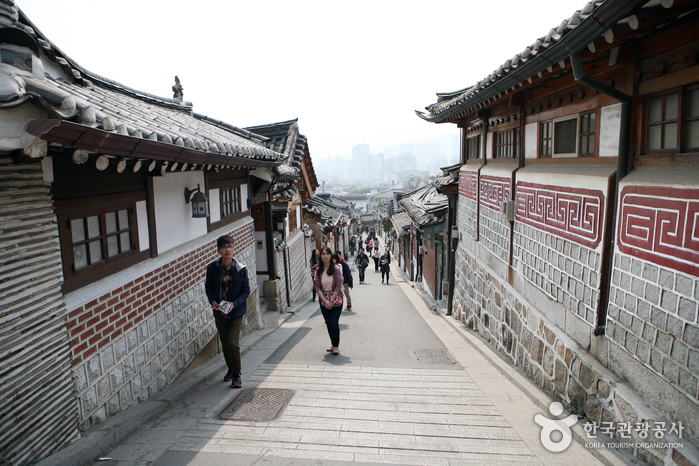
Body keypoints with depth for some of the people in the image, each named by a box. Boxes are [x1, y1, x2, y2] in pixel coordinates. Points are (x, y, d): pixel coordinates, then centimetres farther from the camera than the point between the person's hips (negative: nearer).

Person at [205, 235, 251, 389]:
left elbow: (246, 291, -6)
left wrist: (234, 303, -21)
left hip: (236, 312, -3)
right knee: (225, 343, 15)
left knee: (233, 343, -10)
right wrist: (212, 301, -14)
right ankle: (231, 369, 38)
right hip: (219, 311, 3)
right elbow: (208, 287, 4)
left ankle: (236, 375, 8)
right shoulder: (212, 268, -8)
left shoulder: (241, 269, -13)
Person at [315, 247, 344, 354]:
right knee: (328, 324, 10)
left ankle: (336, 346, 6)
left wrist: (331, 301, -13)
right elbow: (317, 287, -3)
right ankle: (333, 344, 24)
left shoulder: (336, 269, -9)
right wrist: (325, 301, -13)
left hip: (336, 299, -3)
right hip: (323, 300, 4)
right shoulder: (318, 271, 1)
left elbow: (338, 286, -11)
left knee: (334, 323, -9)